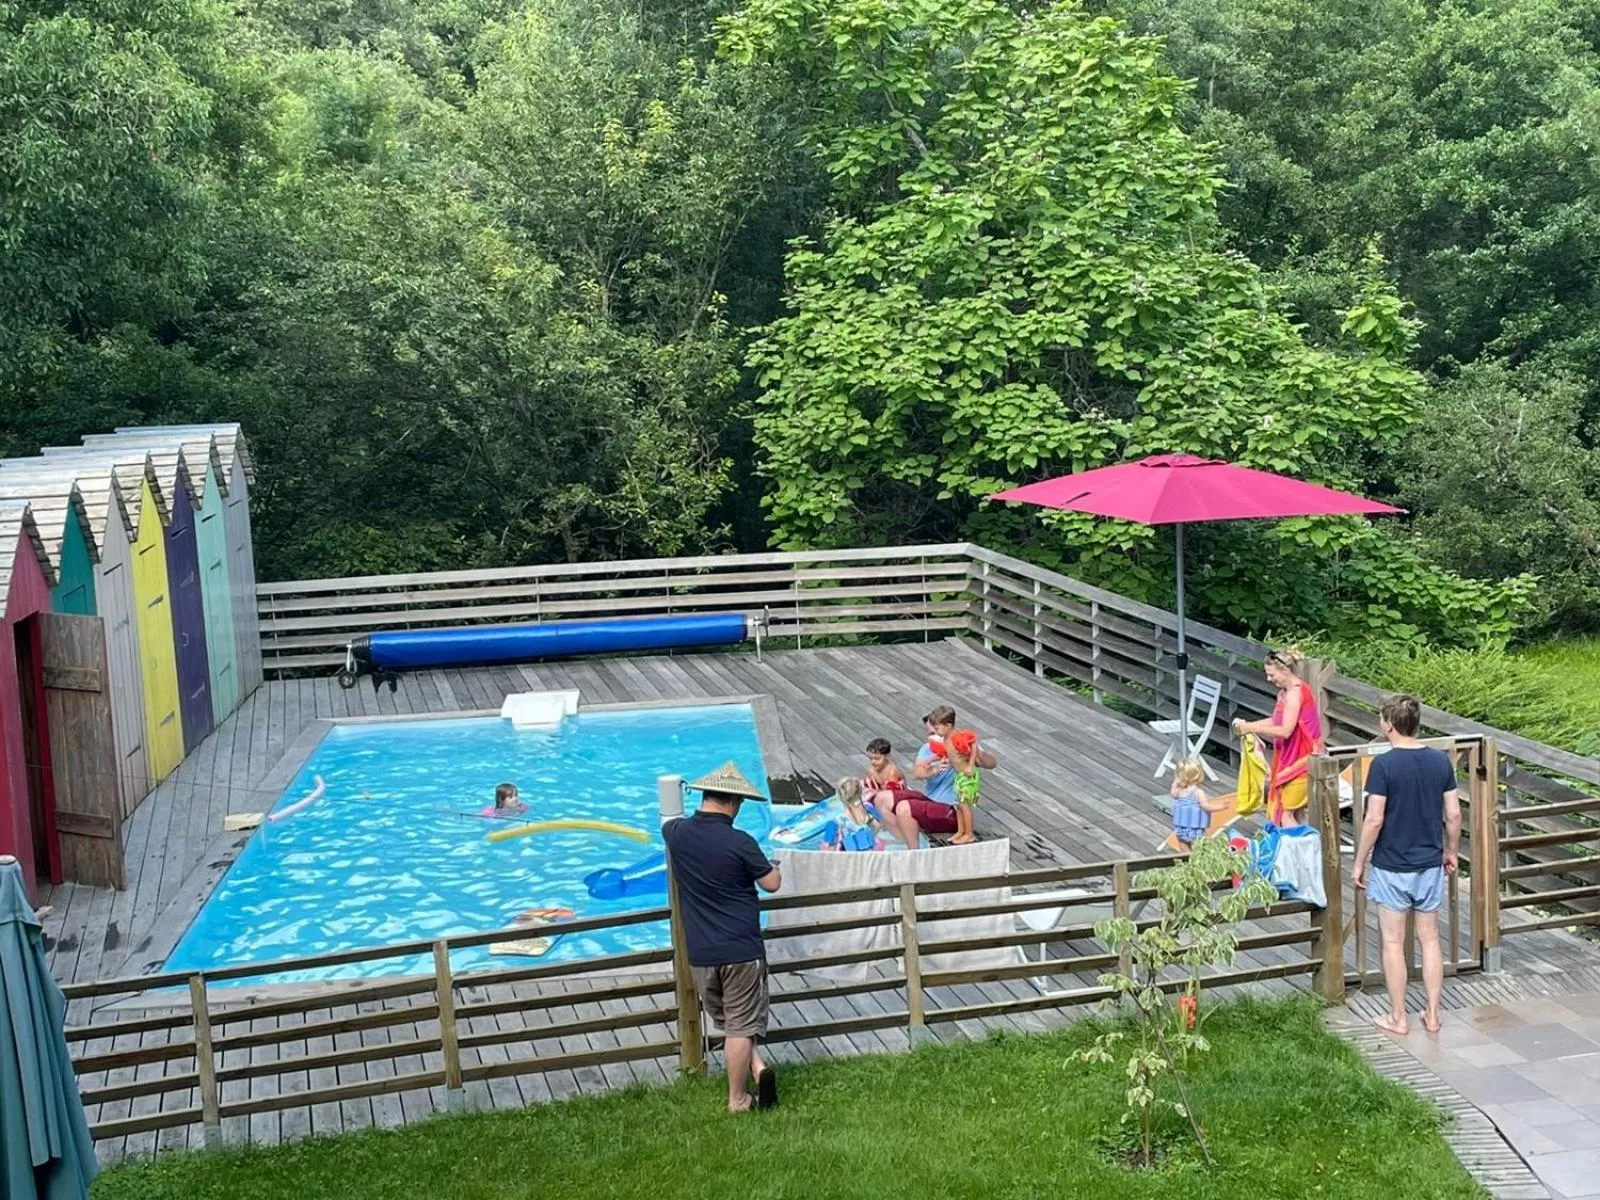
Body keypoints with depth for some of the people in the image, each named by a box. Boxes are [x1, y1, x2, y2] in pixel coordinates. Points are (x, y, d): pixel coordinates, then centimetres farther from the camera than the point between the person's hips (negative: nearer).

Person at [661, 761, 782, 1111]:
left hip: (699, 953, 4)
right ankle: (737, 1100, 12)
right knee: (740, 1027, 6)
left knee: (728, 1023, 21)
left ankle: (757, 1070, 8)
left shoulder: (677, 833, -3)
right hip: (741, 950, -4)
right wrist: (771, 865, 18)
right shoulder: (740, 843, -16)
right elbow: (772, 884, -3)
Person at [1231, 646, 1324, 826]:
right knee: (1293, 815, 11)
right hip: (1291, 758, 10)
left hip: (1300, 760, -10)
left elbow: (1285, 731, -25)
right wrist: (1248, 725, 6)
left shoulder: (1295, 692, -19)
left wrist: (1252, 728, -19)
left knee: (1286, 815, -9)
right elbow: (1276, 721, 19)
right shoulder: (1285, 691, 11)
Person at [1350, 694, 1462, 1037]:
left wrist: (1359, 863, -7)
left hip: (1391, 867, -4)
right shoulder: (1440, 760, -2)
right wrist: (1451, 851, 18)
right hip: (1430, 865, 5)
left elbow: (1374, 820, -17)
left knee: (1393, 943, 6)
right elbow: (1453, 814, 2)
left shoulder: (1383, 764, -17)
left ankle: (1398, 1019, 14)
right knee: (1430, 939, 15)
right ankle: (1432, 1015, 21)